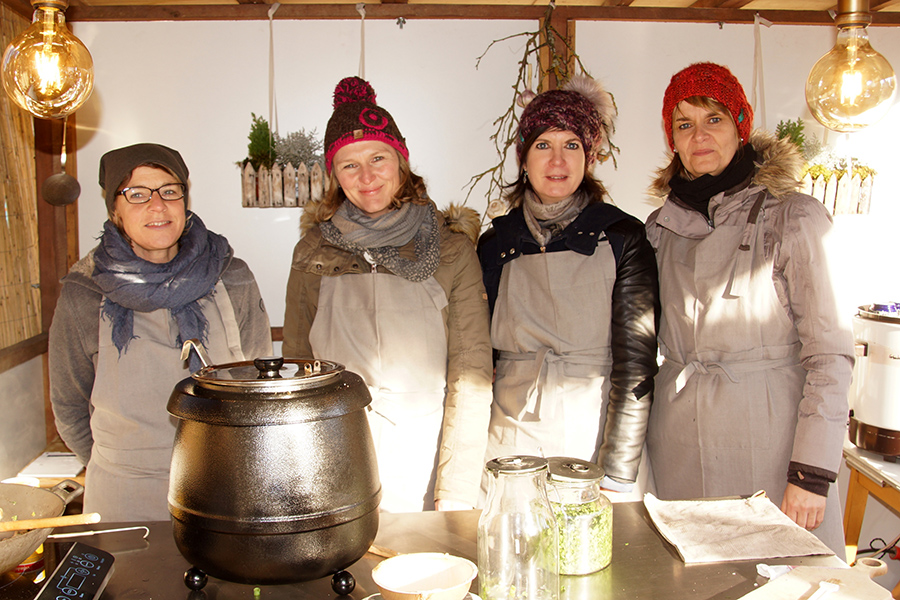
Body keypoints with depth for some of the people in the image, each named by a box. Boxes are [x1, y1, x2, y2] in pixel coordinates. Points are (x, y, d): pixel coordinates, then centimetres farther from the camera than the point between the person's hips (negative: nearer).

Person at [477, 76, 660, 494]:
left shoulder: (622, 238, -4)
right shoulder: (496, 242, 4)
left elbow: (635, 363, -8)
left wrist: (617, 476, -12)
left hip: (594, 439, -2)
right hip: (509, 442, 2)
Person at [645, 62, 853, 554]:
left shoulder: (794, 217, -5)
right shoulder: (660, 227, 8)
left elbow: (830, 353, -8)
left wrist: (812, 474, -13)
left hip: (770, 440, -3)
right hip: (681, 447, 4)